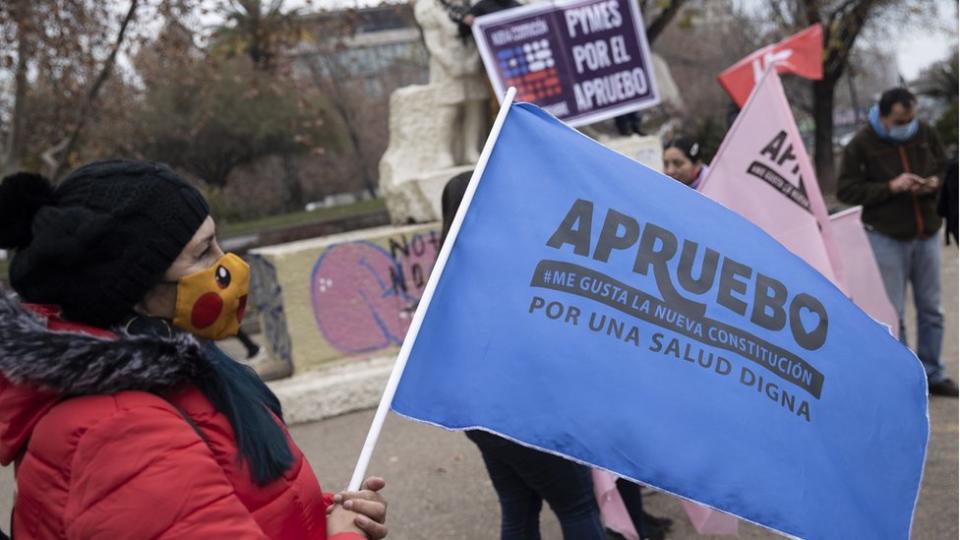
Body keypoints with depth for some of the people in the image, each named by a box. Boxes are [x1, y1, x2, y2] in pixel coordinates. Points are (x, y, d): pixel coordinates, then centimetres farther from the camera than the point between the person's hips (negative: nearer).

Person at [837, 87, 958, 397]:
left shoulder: (925, 134, 0)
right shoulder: (861, 144, -11)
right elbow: (846, 190, -12)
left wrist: (935, 183, -9)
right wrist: (890, 187, -22)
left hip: (927, 235, 4)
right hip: (886, 237, -4)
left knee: (931, 309, 11)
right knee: (892, 314, 1)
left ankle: (932, 375, 23)